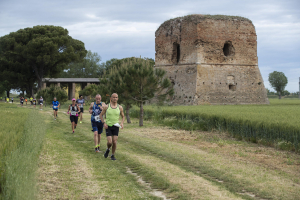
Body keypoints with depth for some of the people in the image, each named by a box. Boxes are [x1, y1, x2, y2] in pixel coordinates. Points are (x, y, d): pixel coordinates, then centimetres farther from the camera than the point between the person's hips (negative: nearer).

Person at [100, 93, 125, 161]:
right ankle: (108, 150, 23)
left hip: (116, 127, 1)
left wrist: (122, 123, -9)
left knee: (114, 142, -6)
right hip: (108, 127, -1)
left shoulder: (120, 107, -2)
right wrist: (104, 123, -11)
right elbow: (101, 115, 4)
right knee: (110, 142, -11)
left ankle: (112, 155, 14)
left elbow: (123, 116, 10)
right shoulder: (106, 107, -6)